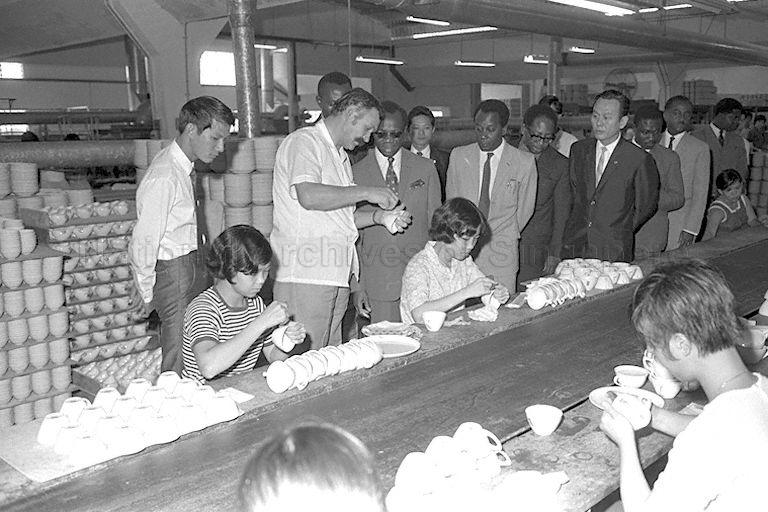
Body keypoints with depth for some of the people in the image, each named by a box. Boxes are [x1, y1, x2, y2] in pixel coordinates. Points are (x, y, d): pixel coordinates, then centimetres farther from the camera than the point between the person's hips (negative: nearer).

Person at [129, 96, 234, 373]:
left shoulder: (184, 167, 6)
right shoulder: (163, 179, -23)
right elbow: (143, 243, -19)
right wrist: (147, 291, -8)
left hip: (194, 263, 9)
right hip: (174, 270, -9)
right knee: (179, 363, -2)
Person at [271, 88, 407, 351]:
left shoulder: (340, 156, 24)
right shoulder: (303, 142, -6)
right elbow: (309, 196, -23)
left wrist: (379, 216, 10)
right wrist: (367, 192, -15)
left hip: (336, 275, 9)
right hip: (305, 273, -9)